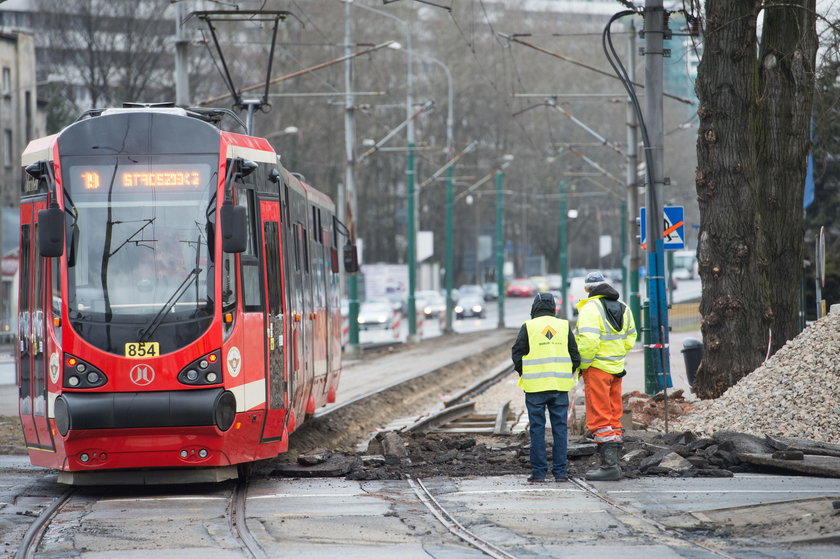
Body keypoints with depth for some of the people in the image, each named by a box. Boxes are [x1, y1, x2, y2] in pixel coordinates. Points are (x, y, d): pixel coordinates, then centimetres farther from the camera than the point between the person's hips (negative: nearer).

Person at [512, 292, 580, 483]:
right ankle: (560, 472, 5)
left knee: (537, 429, 2)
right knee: (559, 428, 6)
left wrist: (524, 374, 13)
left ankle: (538, 472, 0)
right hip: (560, 387, 2)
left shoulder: (528, 327, -3)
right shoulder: (564, 326, 5)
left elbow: (517, 354, -3)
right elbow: (575, 355, 6)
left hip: (535, 387, -2)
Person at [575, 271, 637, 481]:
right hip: (616, 368, 8)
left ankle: (609, 465, -10)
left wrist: (582, 364, -12)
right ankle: (614, 463, 16)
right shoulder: (623, 308, 12)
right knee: (613, 416, 13)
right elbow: (630, 339, 16)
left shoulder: (591, 308, -14)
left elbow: (589, 341, -24)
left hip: (597, 369, -8)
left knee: (599, 418, -5)